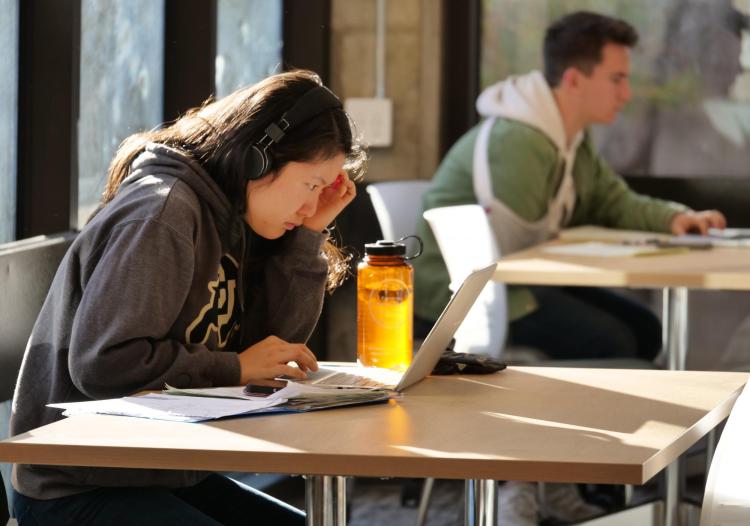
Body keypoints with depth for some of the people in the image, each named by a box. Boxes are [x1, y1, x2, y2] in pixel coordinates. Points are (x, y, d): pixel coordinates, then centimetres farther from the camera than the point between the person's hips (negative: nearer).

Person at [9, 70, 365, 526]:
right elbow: (102, 364, -26)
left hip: (169, 479, 9)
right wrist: (235, 367, -16)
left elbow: (277, 347, 8)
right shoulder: (162, 214, -17)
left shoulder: (226, 217, 10)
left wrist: (308, 234, 1)